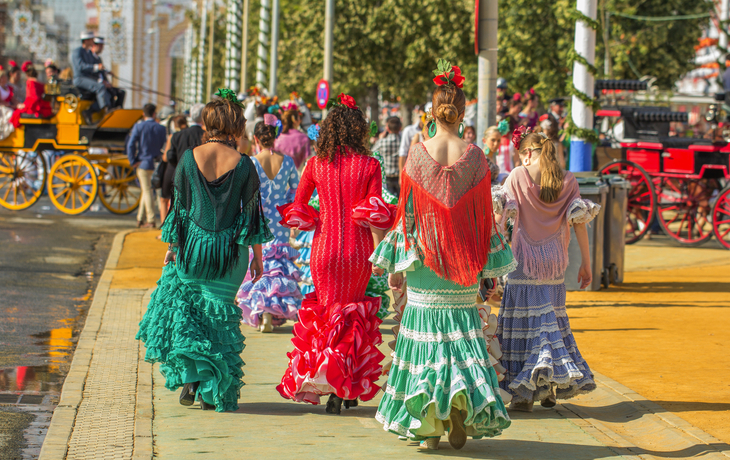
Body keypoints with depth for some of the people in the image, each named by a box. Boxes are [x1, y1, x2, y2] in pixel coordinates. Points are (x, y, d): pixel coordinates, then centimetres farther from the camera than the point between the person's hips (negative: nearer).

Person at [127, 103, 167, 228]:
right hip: (157, 164, 3)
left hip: (143, 163, -3)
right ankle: (140, 219, 17)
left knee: (147, 191, 1)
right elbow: (164, 147, 4)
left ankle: (151, 221, -3)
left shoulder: (138, 127, -6)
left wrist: (133, 161, -5)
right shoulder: (161, 128, 1)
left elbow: (131, 145, -12)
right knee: (147, 191, 14)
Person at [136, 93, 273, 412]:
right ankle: (211, 392, 9)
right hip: (230, 251, 0)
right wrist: (258, 257, 6)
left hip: (193, 245, 0)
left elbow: (179, 205, -1)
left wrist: (172, 245, 10)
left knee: (180, 305, 17)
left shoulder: (189, 158, -6)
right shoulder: (243, 164, -6)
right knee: (218, 314, 10)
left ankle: (188, 378, 4)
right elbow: (253, 213, -3)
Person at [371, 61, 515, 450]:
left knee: (425, 334, 6)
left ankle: (429, 426, 4)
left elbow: (406, 211, -2)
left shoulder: (418, 155, -6)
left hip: (424, 258, -1)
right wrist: (489, 269, 8)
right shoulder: (475, 157, -3)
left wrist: (395, 265, 5)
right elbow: (484, 214, 0)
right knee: (462, 336, 10)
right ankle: (460, 409, -8)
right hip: (464, 261, 1)